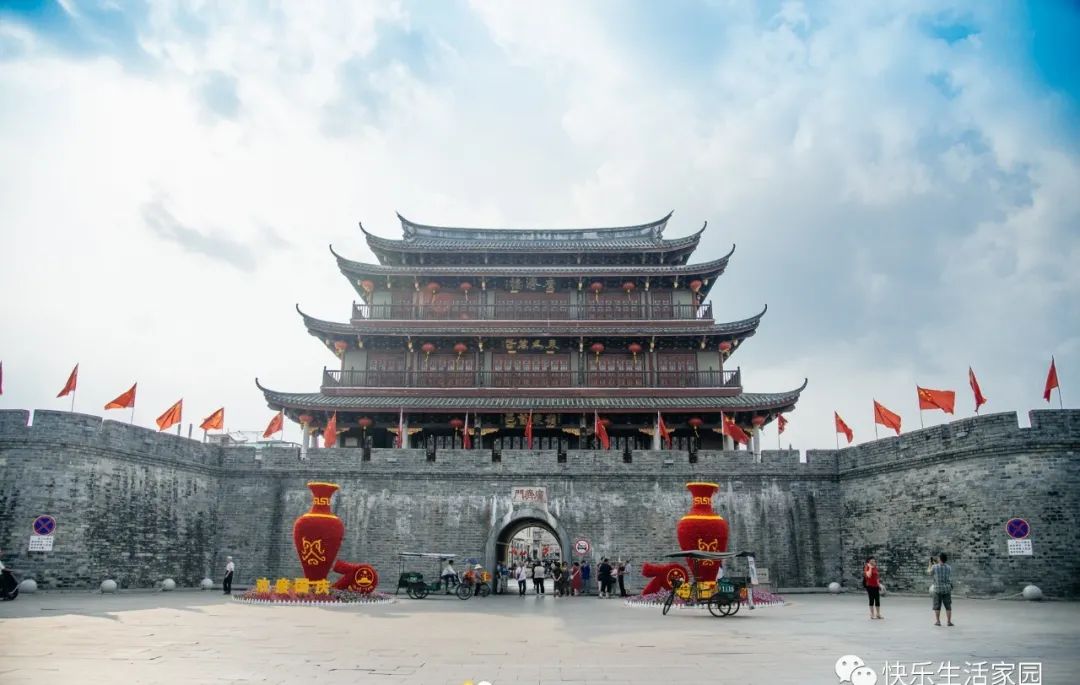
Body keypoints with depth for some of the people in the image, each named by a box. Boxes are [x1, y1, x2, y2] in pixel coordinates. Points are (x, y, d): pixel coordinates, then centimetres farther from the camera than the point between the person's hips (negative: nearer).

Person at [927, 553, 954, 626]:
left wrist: (930, 564, 18)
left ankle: (937, 621, 9)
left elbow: (928, 573, 7)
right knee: (948, 606, 8)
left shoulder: (934, 567, -10)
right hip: (947, 589, 2)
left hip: (937, 589, -2)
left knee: (937, 606, 7)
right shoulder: (949, 567, -1)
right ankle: (949, 621, 7)